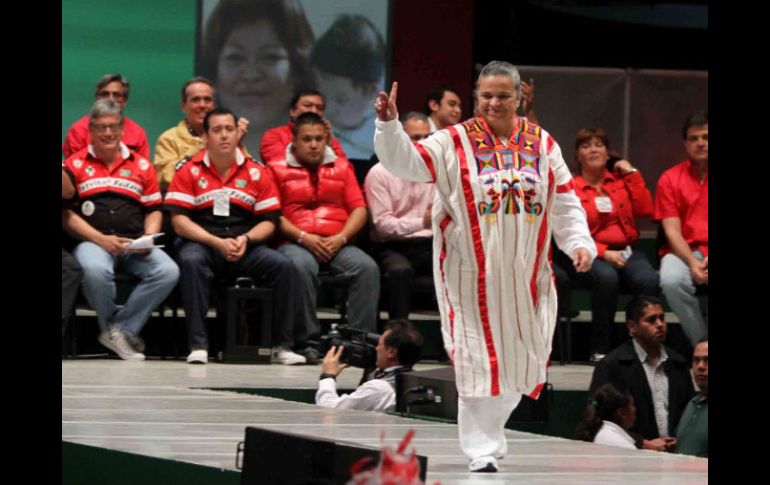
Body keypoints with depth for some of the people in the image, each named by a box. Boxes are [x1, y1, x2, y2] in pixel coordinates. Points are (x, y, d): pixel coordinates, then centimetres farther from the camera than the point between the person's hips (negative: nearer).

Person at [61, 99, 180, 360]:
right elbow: (66, 214, 2)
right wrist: (101, 240, -10)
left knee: (168, 272, -26)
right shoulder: (75, 165, 9)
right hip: (93, 241, -3)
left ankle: (119, 329, -15)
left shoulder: (141, 165, 18)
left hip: (135, 245, 3)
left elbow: (154, 210, 19)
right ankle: (115, 330, -12)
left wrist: (148, 238, -3)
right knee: (95, 270, -39)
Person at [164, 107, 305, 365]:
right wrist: (218, 243, -16)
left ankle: (282, 346, -15)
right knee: (191, 261, -36)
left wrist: (245, 240, -13)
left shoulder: (256, 172, 9)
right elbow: (179, 221, -4)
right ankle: (198, 345, -34)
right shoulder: (189, 171, 3)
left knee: (283, 265, -23)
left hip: (246, 247, 2)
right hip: (202, 244, -2)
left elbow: (268, 221, 9)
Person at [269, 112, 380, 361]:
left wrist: (341, 238, -5)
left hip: (337, 244, 3)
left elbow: (359, 209, 13)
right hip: (295, 244, -3)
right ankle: (307, 340, -29)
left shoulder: (341, 167, 20)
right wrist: (303, 237, -12)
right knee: (301, 267, -38)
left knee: (367, 267, -27)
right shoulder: (278, 169, 11)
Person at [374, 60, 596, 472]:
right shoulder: (453, 142, -5)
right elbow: (406, 162, -17)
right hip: (472, 275, -4)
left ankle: (491, 426, 33)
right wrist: (389, 125, -34)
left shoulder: (542, 144, 5)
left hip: (524, 275, 4)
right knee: (478, 357, -4)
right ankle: (481, 449, 2)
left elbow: (566, 203, 8)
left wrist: (579, 243, -6)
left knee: (521, 355, 10)